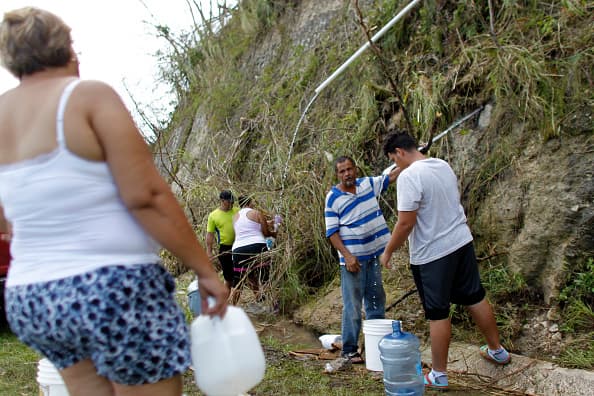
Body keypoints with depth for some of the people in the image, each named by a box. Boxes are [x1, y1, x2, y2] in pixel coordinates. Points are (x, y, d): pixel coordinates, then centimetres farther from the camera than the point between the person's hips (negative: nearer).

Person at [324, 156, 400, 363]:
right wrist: (347, 256, -19)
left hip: (373, 255, 6)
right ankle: (349, 349, 11)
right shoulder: (333, 198, -9)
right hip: (352, 259, -6)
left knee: (376, 301, 15)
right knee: (353, 306, -1)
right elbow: (332, 232, -11)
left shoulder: (367, 184, 5)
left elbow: (390, 176, 19)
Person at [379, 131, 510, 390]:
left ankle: (439, 375, 16)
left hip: (432, 254, -8)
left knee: (438, 314, 3)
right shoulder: (444, 165, 7)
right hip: (462, 242, 8)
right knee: (475, 297, 21)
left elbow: (405, 223, -22)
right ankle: (497, 350, 38)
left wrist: (388, 252, -9)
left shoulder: (409, 176, -20)